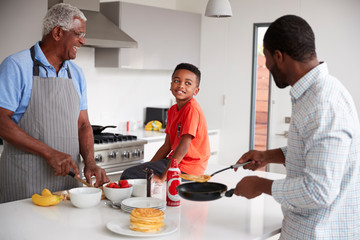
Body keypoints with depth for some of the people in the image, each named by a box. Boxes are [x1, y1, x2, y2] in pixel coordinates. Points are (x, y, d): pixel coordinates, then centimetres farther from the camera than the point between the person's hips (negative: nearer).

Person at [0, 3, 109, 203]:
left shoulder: (76, 74, 12)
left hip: (67, 176, 5)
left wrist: (89, 162, -5)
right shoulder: (16, 66, -7)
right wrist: (49, 153, -19)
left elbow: (83, 125, 12)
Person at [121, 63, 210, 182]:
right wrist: (149, 167, 5)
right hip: (174, 161, 9)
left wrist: (162, 177, -24)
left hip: (186, 169, -9)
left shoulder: (192, 109, -17)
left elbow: (183, 146, -23)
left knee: (128, 176, -16)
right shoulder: (172, 110, 12)